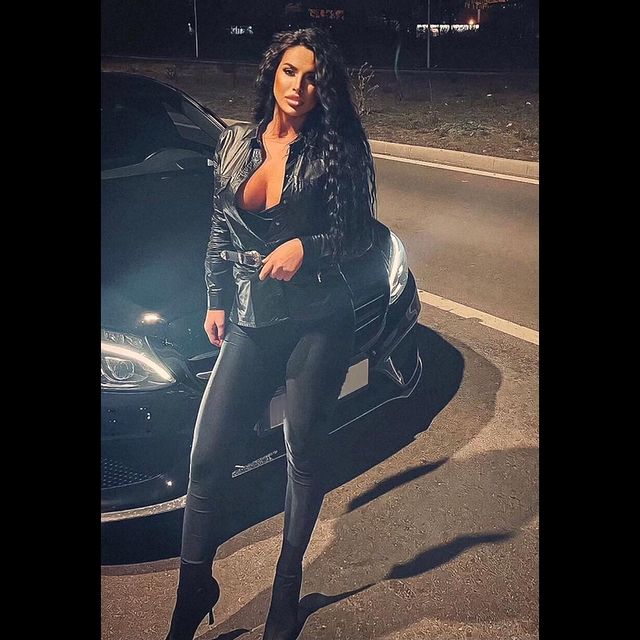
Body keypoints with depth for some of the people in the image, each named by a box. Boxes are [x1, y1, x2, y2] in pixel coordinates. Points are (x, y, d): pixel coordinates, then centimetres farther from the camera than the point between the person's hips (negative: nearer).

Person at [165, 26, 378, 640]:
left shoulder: (335, 148, -2)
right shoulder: (235, 141, 9)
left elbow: (359, 235, -4)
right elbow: (219, 230, 15)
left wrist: (305, 247, -21)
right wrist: (216, 300, 11)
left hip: (318, 323, -3)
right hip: (250, 321, 4)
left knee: (303, 453, 9)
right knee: (207, 456, 2)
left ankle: (287, 586, 33)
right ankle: (194, 589, 23)